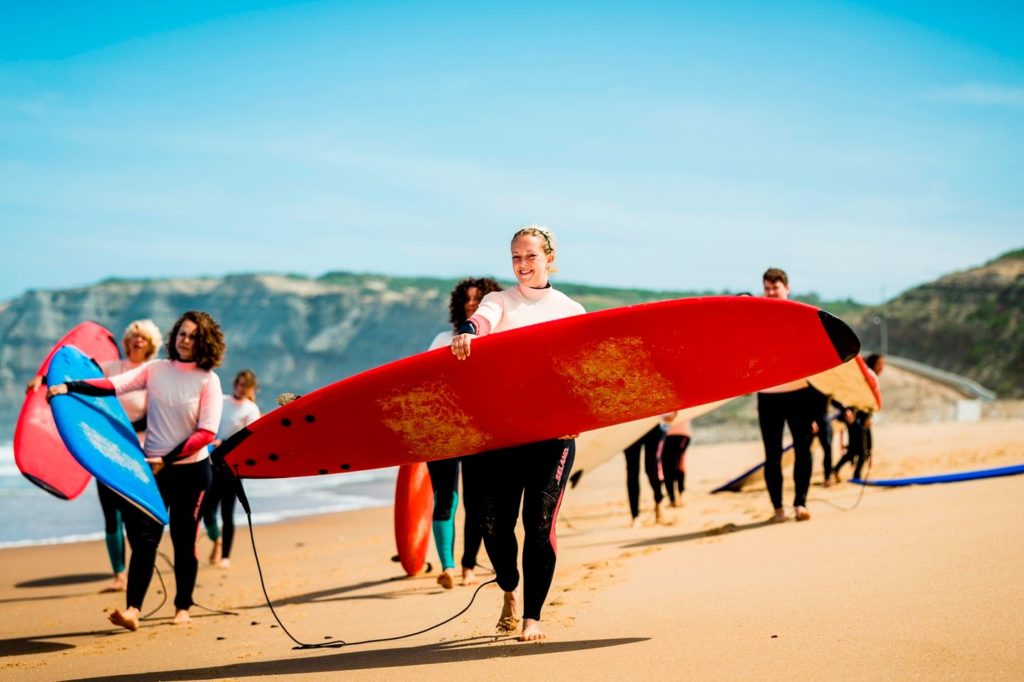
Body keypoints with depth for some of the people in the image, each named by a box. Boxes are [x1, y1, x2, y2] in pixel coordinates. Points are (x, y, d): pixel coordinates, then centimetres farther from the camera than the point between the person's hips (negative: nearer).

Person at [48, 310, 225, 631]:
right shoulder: (155, 370, 3)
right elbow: (114, 385, -11)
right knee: (144, 536, -7)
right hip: (152, 467, 2)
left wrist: (169, 459, -18)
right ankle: (133, 609, -12)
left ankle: (183, 607, 20)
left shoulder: (208, 380, -5)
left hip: (191, 469, -2)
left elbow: (206, 433, -11)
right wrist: (69, 387, -26)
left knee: (184, 540, 6)